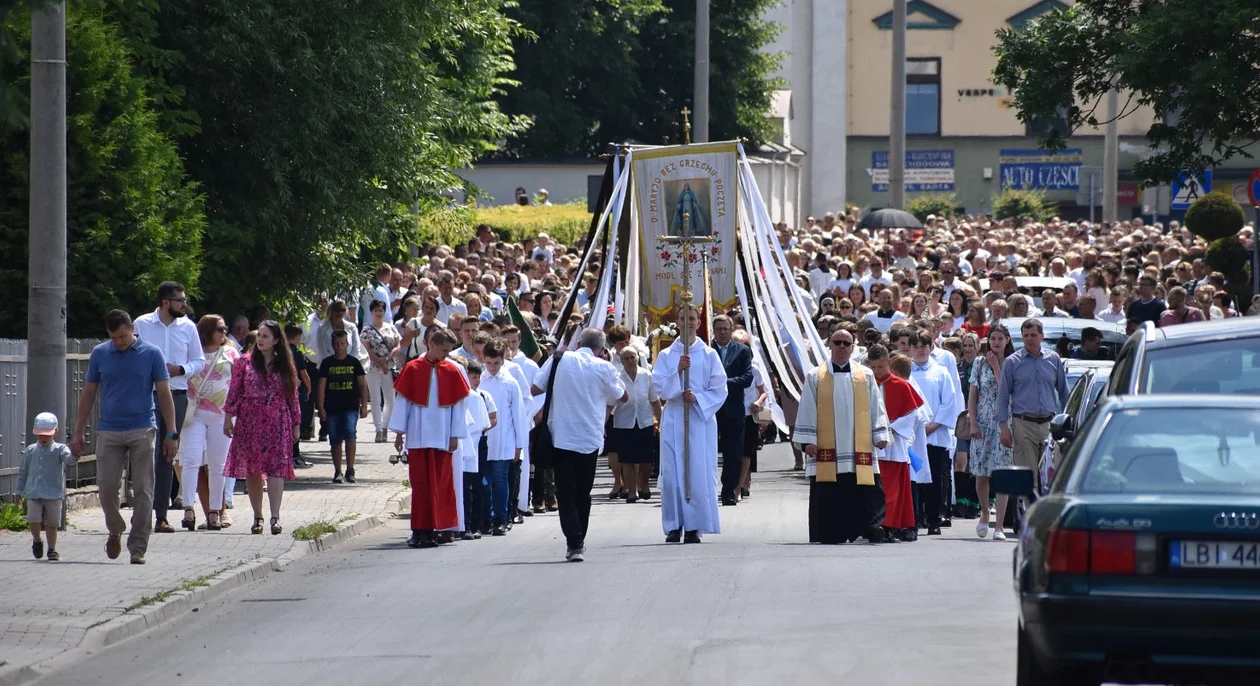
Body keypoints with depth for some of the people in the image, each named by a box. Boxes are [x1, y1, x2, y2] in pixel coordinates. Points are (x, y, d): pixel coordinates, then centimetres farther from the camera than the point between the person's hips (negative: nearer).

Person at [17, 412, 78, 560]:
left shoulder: (59, 449, 3)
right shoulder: (30, 451, 11)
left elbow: (68, 459, -18)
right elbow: (23, 472, 17)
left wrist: (74, 455, -42)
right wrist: (19, 491, 13)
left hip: (54, 494, -1)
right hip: (33, 494, 1)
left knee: (52, 523, 0)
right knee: (33, 520, -12)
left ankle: (52, 550, 14)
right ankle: (37, 541, 15)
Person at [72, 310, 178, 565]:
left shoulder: (152, 354, 1)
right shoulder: (99, 354, 7)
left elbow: (164, 395, 4)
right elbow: (88, 394, 12)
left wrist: (171, 434, -1)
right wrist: (78, 433, 9)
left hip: (142, 431, -2)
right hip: (108, 432, 2)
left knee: (142, 491, -3)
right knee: (107, 487, -3)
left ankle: (138, 547, 3)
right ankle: (115, 531, 23)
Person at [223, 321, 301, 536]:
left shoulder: (286, 366, 7)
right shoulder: (245, 362, 6)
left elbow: (293, 397, 10)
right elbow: (234, 392, 5)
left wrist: (296, 425, 9)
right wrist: (228, 417, -2)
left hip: (277, 423, -1)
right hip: (249, 421, 1)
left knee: (276, 469, -11)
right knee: (252, 470, 3)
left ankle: (275, 516, -17)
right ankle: (257, 516, 12)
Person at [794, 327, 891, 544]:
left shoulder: (866, 376, 11)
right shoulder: (815, 377, 7)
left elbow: (876, 408, 10)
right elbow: (807, 411, 5)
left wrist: (880, 435, 1)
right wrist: (807, 441, -3)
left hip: (859, 450, 1)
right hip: (826, 452, -1)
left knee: (867, 494, -7)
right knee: (828, 497, -1)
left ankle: (872, 527, -7)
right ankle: (829, 534, 4)